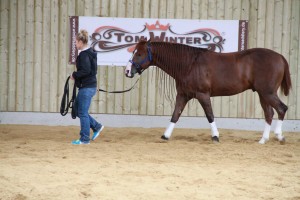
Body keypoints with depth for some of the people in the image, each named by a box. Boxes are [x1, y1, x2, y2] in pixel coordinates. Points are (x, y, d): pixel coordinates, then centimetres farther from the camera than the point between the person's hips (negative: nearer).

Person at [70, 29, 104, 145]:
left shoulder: (84, 55, -17)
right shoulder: (90, 53, 13)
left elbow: (85, 70, -26)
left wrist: (74, 75, -12)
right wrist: (76, 75, 13)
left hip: (86, 87, -10)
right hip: (91, 86, 10)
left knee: (82, 113, -2)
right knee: (77, 108, 19)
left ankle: (84, 139, 5)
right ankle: (96, 127, 21)